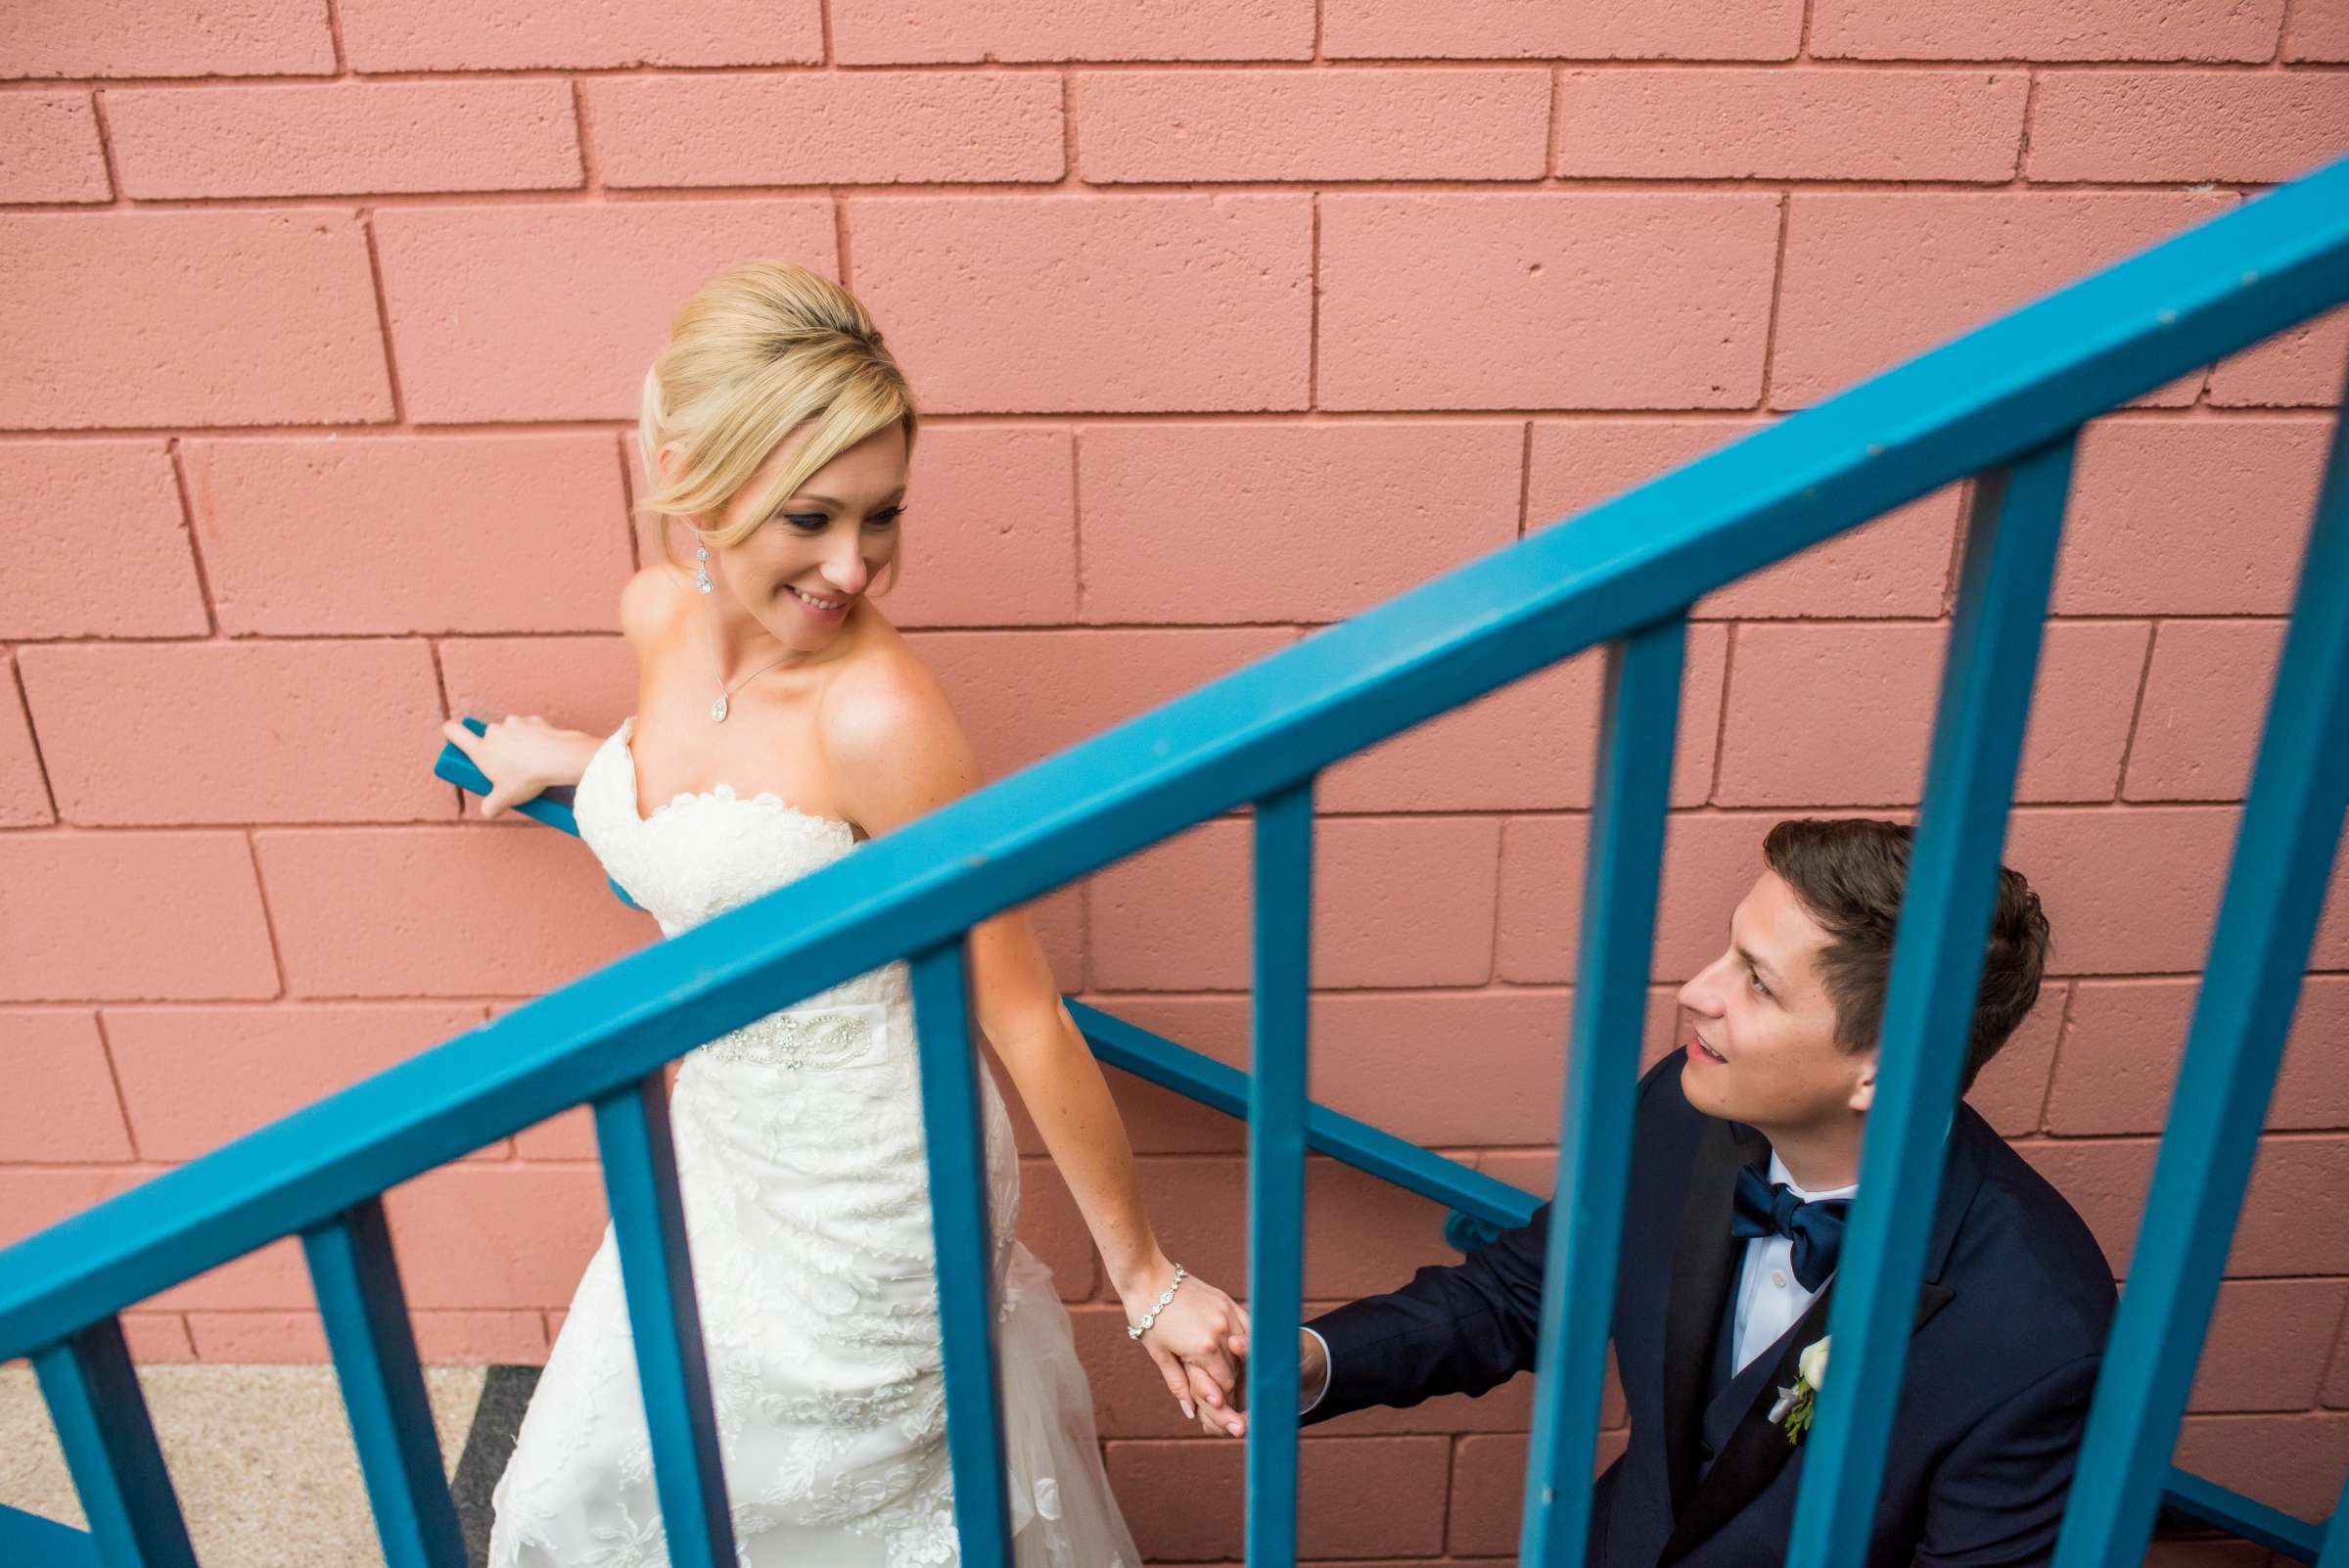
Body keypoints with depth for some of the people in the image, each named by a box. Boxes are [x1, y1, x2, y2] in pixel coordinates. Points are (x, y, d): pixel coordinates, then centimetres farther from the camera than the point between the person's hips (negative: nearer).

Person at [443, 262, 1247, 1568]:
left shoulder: (880, 711, -31)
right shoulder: (663, 616, -9)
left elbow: (1026, 1018, -24)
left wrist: (1147, 1277, -15)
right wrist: (568, 757, 31)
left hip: (873, 1199, -7)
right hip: (717, 1152, 7)